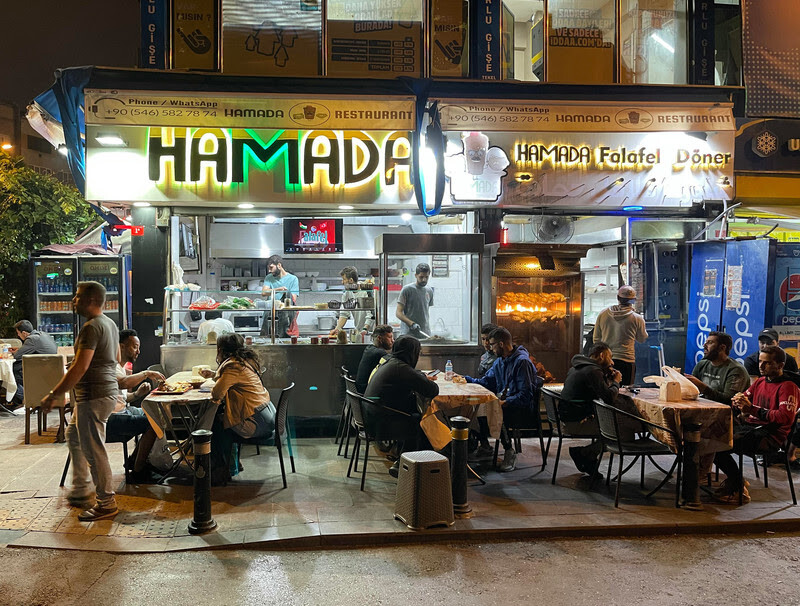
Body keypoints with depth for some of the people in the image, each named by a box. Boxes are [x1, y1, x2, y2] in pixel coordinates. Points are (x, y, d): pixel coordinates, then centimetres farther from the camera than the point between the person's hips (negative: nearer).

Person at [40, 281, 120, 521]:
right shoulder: (110, 324, 13)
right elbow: (116, 359, 23)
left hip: (94, 396, -11)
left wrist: (53, 395, -20)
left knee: (93, 450, -2)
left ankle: (106, 503, 7)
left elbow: (80, 367, -25)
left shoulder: (92, 327, -18)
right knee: (74, 437, 24)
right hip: (107, 390, 11)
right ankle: (80, 491, 33)